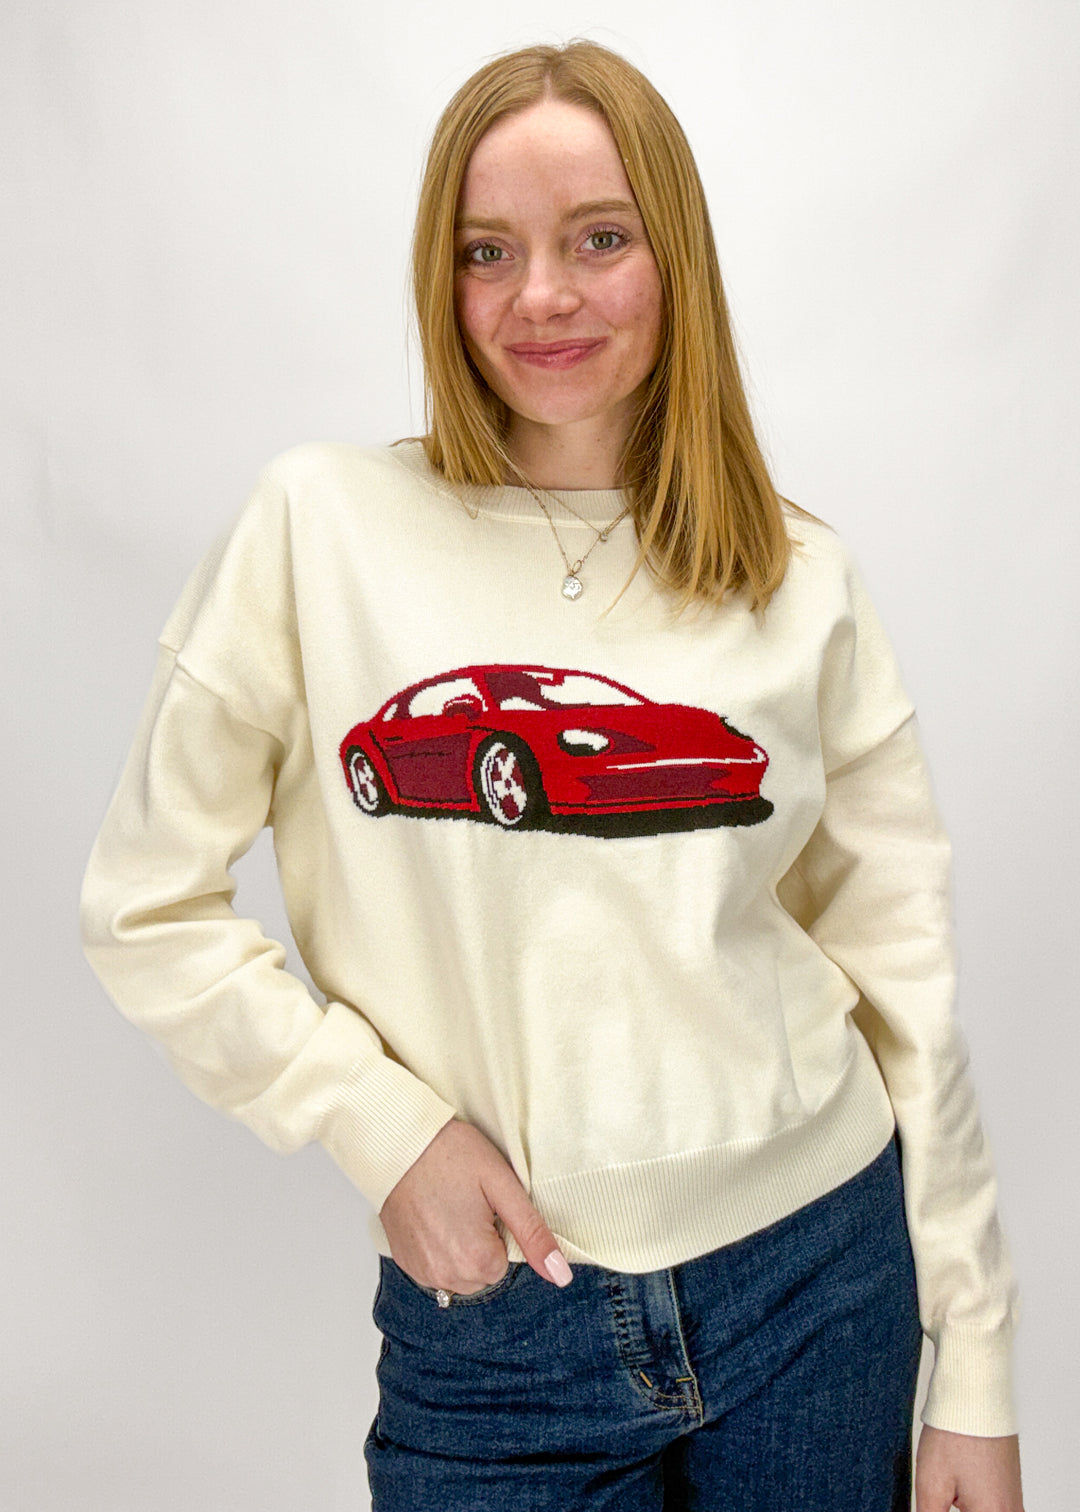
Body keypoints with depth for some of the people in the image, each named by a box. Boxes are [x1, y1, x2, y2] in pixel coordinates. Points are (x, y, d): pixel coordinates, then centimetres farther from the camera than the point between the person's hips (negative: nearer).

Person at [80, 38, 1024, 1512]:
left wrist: (976, 1381, 3)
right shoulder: (324, 523, -7)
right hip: (489, 1318, -1)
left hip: (821, 1275, 2)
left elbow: (904, 975, 1)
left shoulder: (799, 579, -1)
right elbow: (147, 907, -2)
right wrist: (381, 1125, -12)